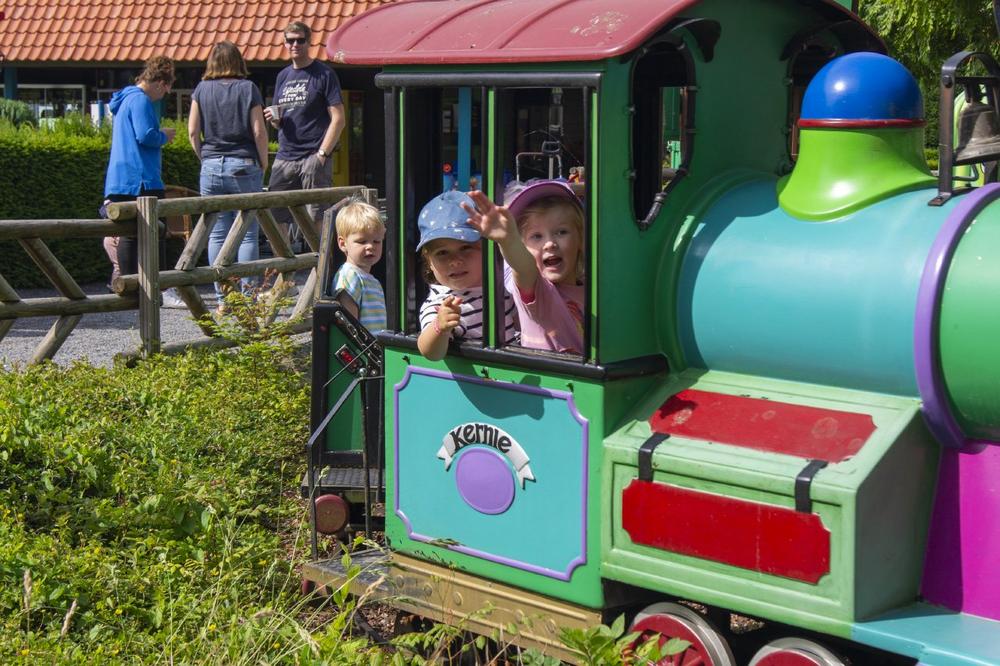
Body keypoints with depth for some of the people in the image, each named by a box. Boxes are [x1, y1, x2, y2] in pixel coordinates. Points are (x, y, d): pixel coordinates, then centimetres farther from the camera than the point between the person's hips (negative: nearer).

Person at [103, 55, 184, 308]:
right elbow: (146, 136, -20)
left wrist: (160, 136, 20)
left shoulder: (125, 100, 21)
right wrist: (164, 136, -2)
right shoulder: (141, 100, -10)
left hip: (119, 180, 10)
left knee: (129, 235, 9)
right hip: (141, 180, -10)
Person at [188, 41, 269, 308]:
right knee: (248, 234, 1)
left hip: (212, 166, 2)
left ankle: (223, 299, 6)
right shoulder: (248, 88, -1)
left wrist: (205, 158, 14)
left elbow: (193, 131, 2)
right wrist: (263, 165, 5)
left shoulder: (202, 89, 5)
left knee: (217, 234, 5)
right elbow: (259, 132, -5)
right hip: (245, 166, -2)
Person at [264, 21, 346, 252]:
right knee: (275, 216, 3)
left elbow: (338, 119, -6)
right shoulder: (283, 76, 17)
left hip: (314, 157, -6)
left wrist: (322, 153, -14)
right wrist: (274, 118, -1)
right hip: (284, 158, 6)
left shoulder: (324, 74, -1)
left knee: (317, 219, -6)